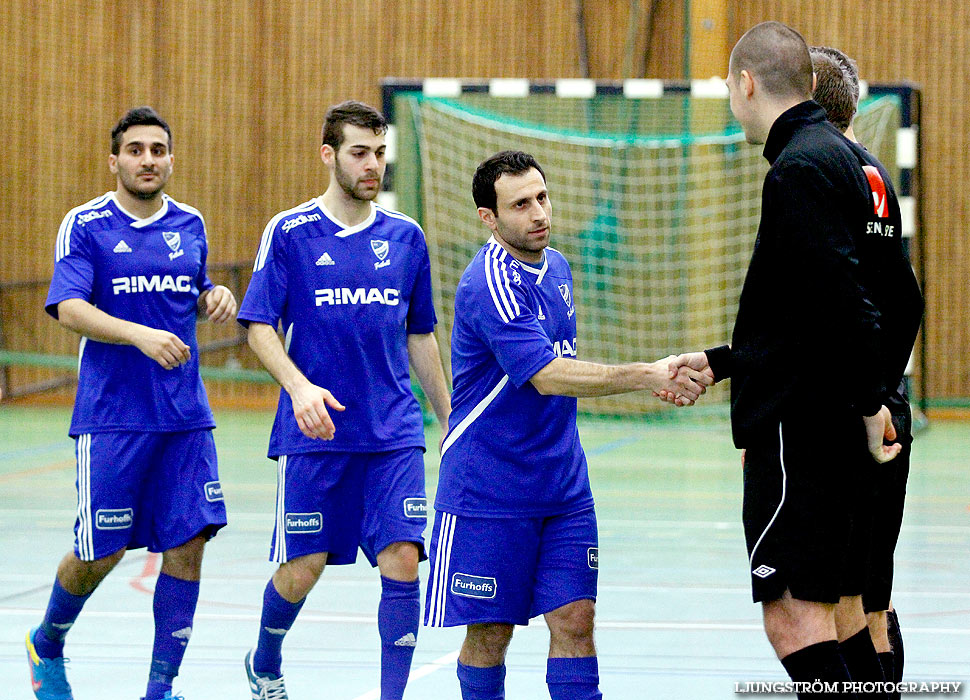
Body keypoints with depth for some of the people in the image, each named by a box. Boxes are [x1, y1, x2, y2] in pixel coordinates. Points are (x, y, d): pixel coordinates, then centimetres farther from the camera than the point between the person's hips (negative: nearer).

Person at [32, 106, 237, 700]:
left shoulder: (190, 225, 11)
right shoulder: (85, 226, -4)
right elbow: (69, 309, -15)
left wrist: (216, 296, 2)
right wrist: (141, 335, -28)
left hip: (186, 416, 4)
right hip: (110, 418, -4)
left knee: (188, 543, -4)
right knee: (103, 551, 0)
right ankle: (47, 645, 29)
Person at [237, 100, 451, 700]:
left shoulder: (406, 237, 8)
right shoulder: (290, 233, -2)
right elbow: (260, 326, -4)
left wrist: (451, 418, 17)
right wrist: (300, 387, -20)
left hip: (395, 434, 2)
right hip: (314, 432, -2)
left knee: (402, 561, -11)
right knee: (303, 568, 3)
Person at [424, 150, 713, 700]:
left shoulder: (556, 267, 10)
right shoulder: (492, 283, -19)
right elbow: (548, 376, -29)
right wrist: (646, 376, -35)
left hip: (563, 487, 7)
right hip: (489, 490, -7)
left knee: (575, 620, -1)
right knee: (490, 632, 1)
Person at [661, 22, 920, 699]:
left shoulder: (800, 170, -13)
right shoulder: (845, 158, 18)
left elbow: (844, 300, -23)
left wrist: (869, 401, -21)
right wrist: (719, 361, 25)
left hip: (799, 431, -10)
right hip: (834, 431, 10)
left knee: (794, 615, -10)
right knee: (817, 611, 12)